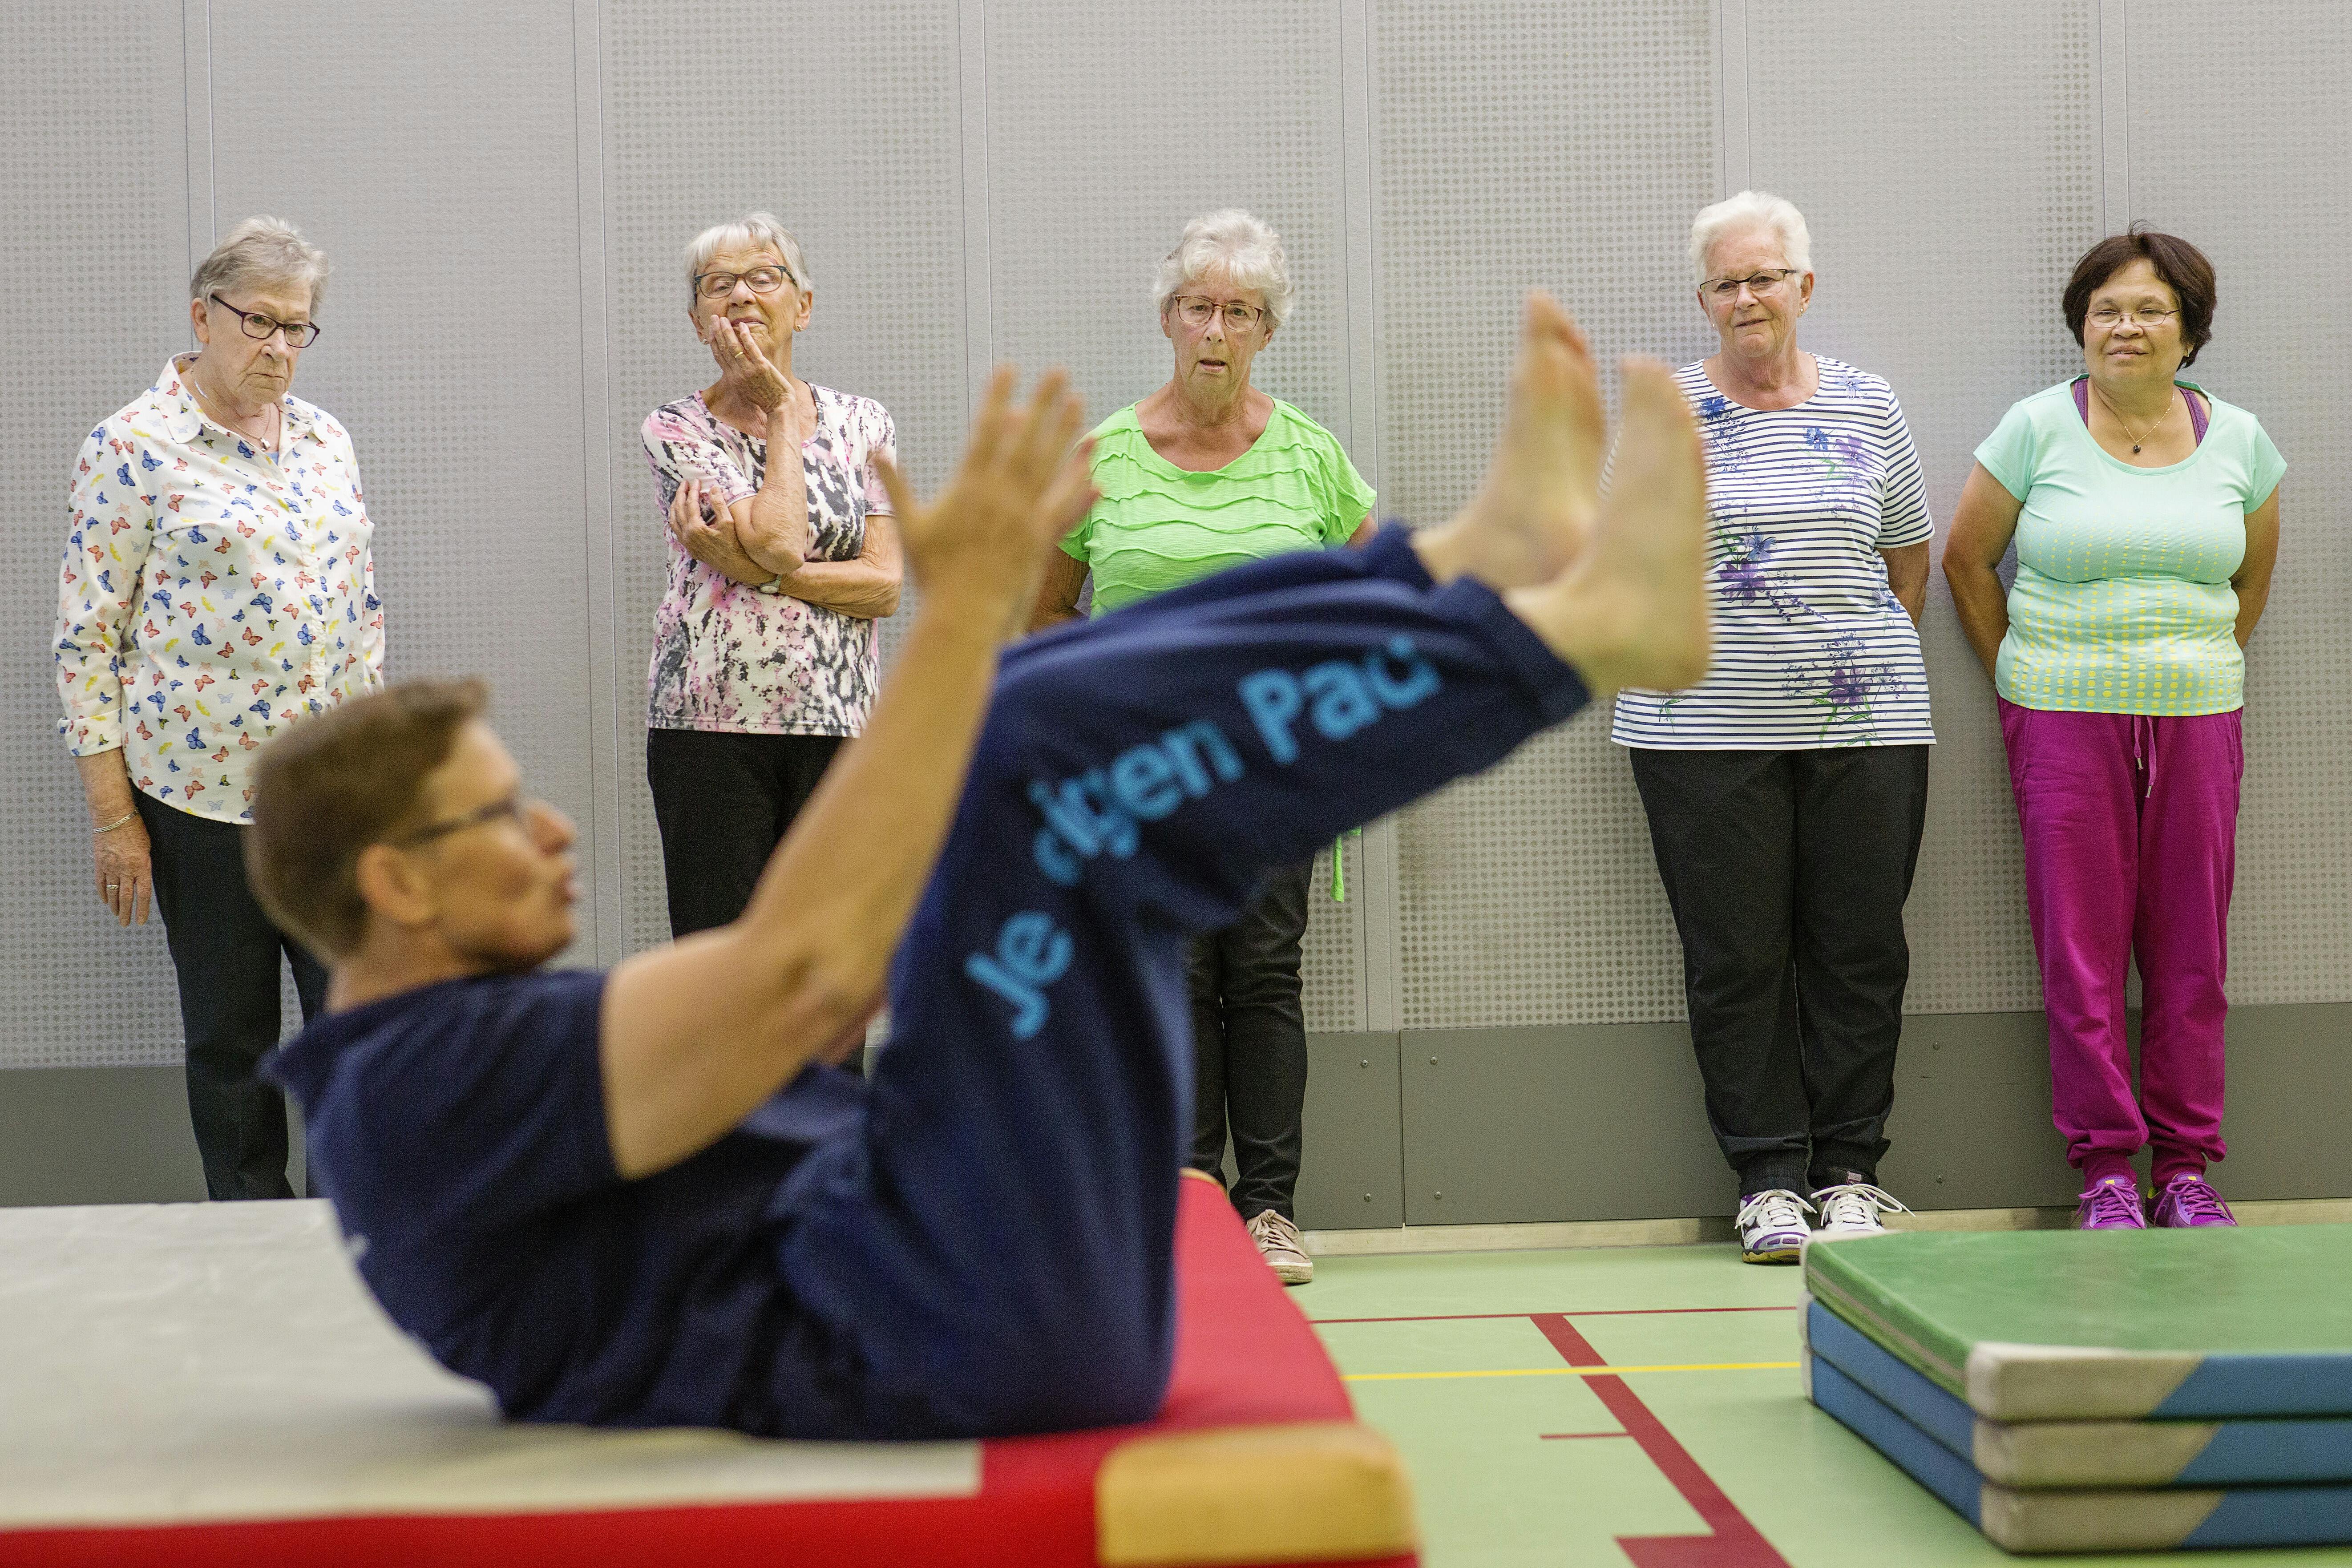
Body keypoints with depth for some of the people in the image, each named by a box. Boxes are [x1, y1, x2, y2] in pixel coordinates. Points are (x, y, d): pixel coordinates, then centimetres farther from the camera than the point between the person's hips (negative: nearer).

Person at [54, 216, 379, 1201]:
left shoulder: (324, 442, 10)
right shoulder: (133, 447, -6)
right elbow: (86, 639, -7)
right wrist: (113, 816, -9)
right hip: (201, 788, -4)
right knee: (231, 1041, 8)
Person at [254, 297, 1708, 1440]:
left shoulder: (457, 1044, 20)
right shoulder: (426, 1091, -13)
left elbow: (836, 993, 23)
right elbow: (805, 967, -26)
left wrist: (977, 628, 20)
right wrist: (963, 606, -22)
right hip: (927, 1337, -10)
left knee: (1042, 726, 14)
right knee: (1066, 756, -22)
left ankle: (1492, 555, 3)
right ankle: (1587, 622, -11)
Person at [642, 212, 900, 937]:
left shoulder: (863, 422, 10)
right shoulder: (676, 429, 1)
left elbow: (885, 583, -1)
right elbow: (777, 544, -14)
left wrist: (750, 567, -11)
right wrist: (784, 415, -3)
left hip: (839, 721, 2)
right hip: (711, 723, -2)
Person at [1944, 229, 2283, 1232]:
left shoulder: (2237, 440, 8)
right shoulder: (2037, 428, -1)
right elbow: (1966, 559, 5)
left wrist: (2199, 667, 15)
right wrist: (2023, 681, 6)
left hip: (2196, 718, 2)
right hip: (2066, 722, -2)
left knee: (2191, 949, 4)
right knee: (2081, 949, -1)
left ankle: (2186, 1163, 15)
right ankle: (2105, 1167, 8)